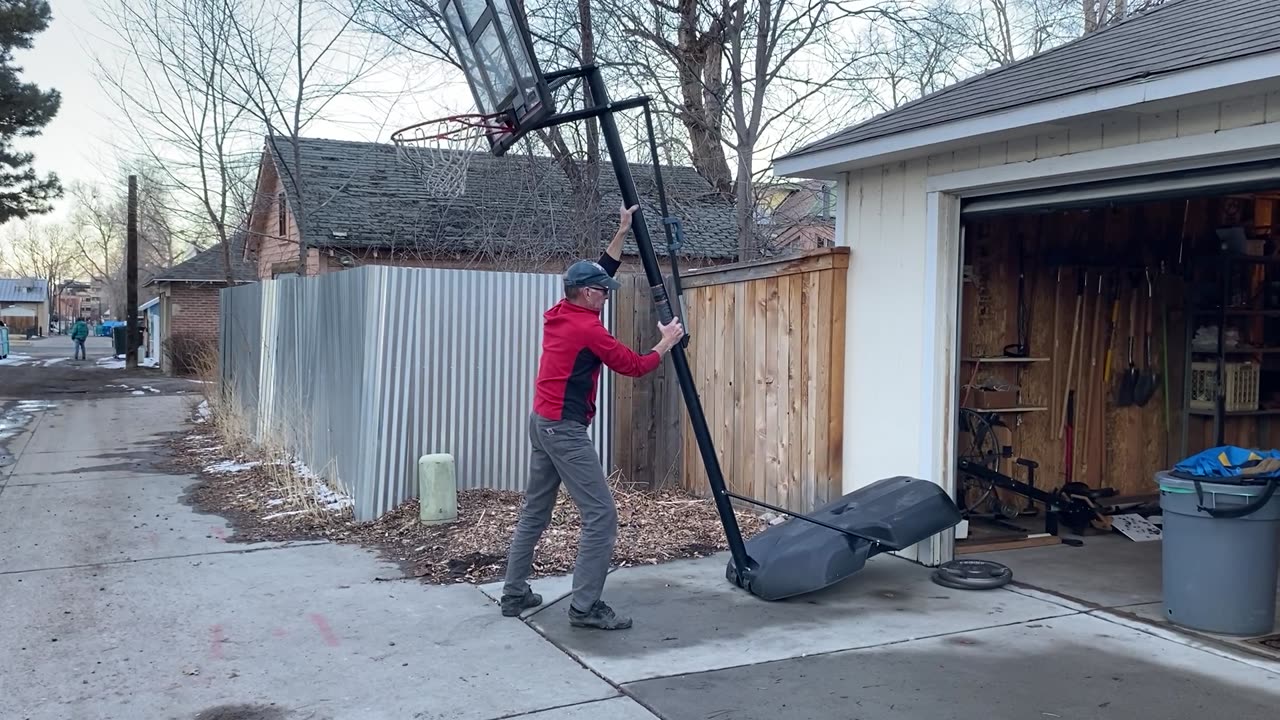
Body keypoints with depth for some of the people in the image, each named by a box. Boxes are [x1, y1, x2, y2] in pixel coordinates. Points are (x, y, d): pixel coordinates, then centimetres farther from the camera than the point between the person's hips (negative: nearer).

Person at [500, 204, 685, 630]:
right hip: (565, 429, -10)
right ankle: (585, 607, -6)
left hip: (542, 422, 10)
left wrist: (622, 233, 23)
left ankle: (514, 593, 22)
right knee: (601, 516, -7)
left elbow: (600, 272, 21)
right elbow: (633, 366, -7)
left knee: (535, 510, 16)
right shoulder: (587, 328, -16)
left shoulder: (559, 314, 9)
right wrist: (666, 344, 7)